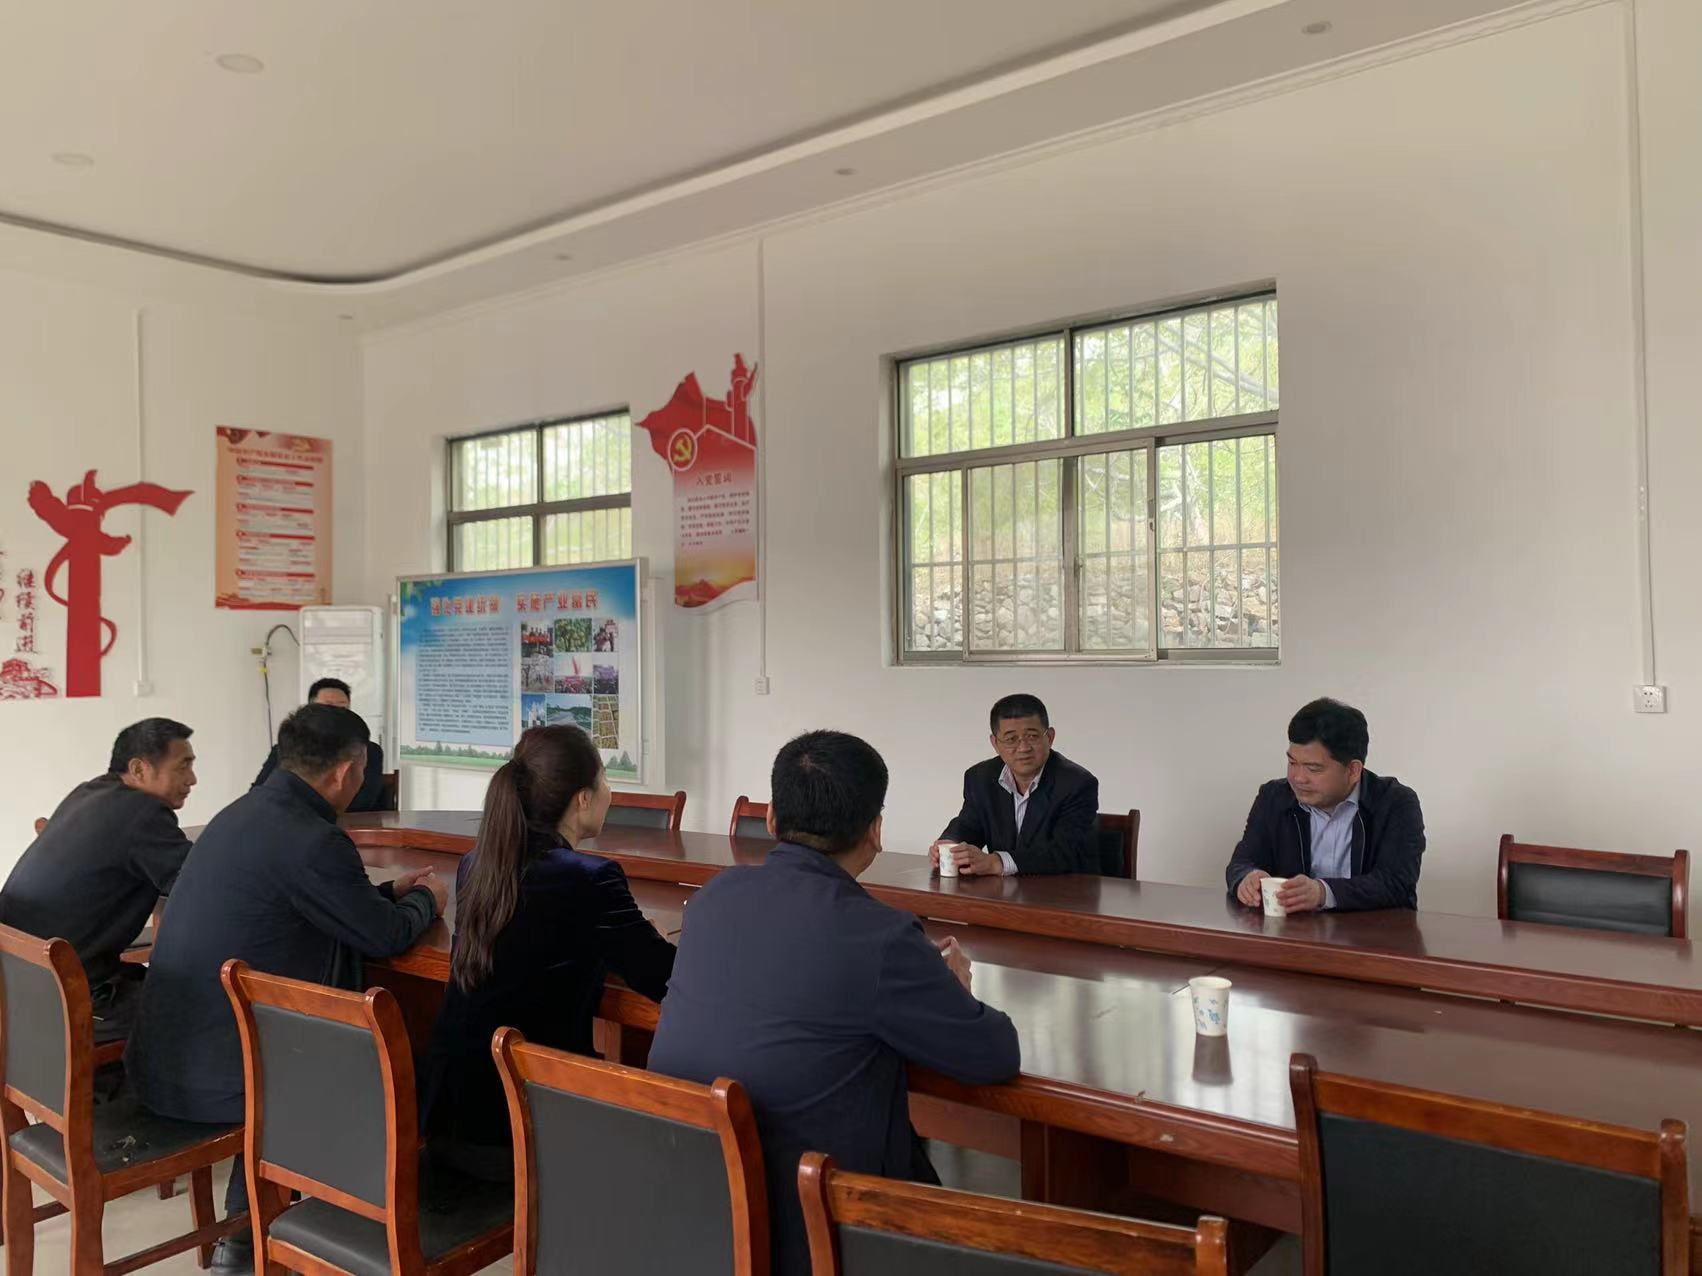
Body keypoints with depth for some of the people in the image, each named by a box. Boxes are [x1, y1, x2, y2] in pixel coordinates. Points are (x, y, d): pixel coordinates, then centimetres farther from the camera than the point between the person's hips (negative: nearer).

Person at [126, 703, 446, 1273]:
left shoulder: (243, 813, 6)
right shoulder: (312, 840, -22)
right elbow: (385, 936, -10)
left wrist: (390, 890, 25)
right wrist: (426, 899, 10)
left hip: (158, 1062, 9)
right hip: (212, 1079, -9)